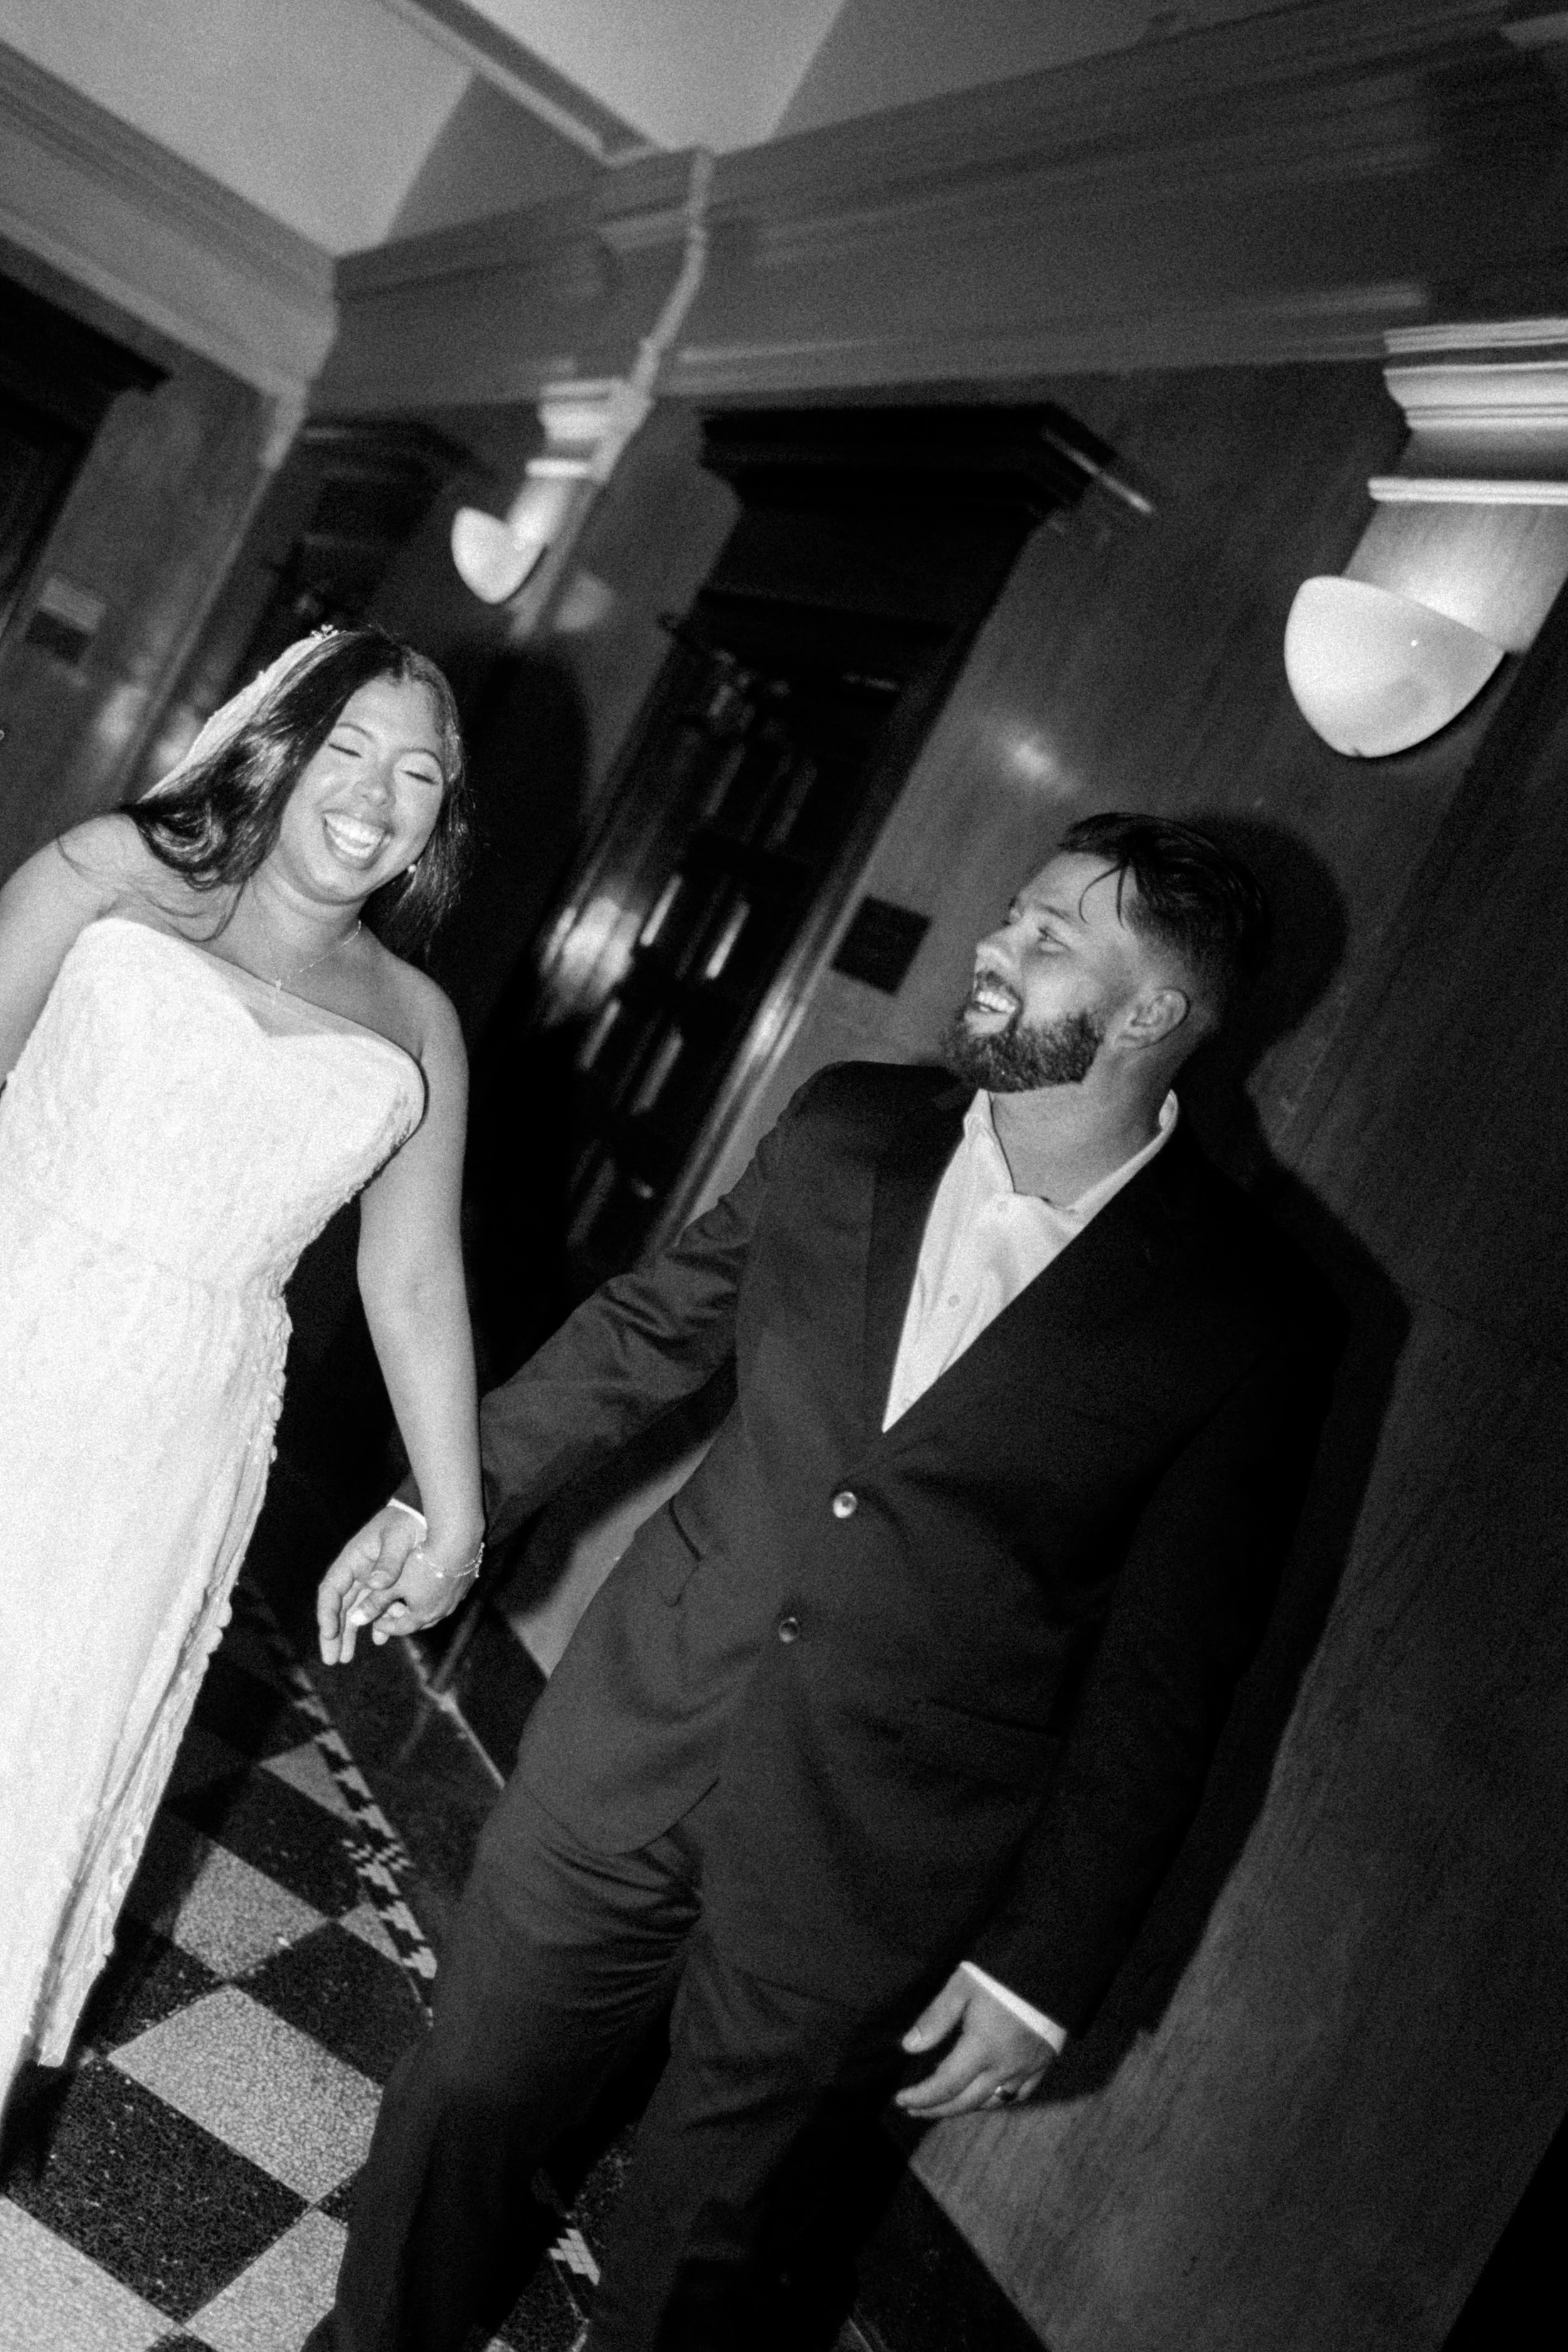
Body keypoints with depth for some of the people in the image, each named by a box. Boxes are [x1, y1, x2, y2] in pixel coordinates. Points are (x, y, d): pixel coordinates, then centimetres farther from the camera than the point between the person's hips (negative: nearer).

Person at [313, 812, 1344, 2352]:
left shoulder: (1249, 1323, -12)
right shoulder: (849, 1132, -2)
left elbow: (1161, 1682, -9)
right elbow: (645, 1327, 10)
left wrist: (1044, 1968, -6)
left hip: (871, 1876, -3)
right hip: (631, 1736, 4)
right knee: (464, 2090, 19)